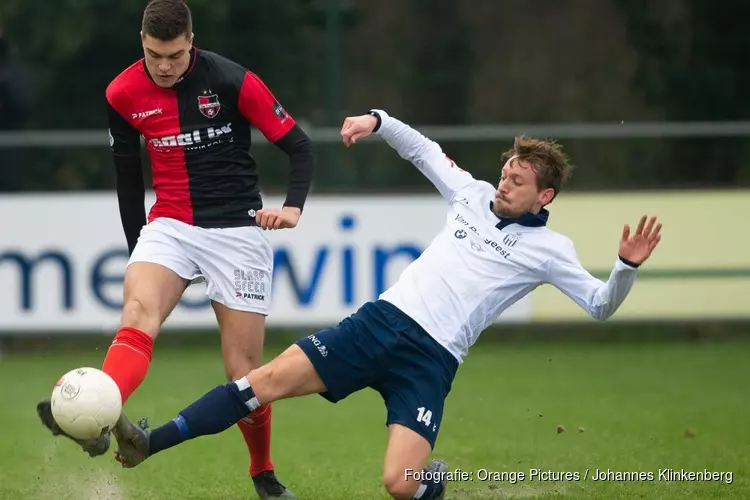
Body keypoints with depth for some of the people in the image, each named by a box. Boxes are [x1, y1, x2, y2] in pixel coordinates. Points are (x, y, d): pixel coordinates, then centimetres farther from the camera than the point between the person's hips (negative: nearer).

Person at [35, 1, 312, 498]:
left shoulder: (233, 82, -12)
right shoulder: (123, 94, -2)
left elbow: (299, 146, -7)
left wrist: (293, 207, -23)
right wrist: (138, 249, 16)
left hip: (236, 231, -2)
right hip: (169, 227, 2)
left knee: (244, 371, -1)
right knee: (137, 314, -29)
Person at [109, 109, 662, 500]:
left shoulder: (549, 249, 3)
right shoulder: (473, 195, 13)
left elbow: (600, 306, 0)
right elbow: (420, 146, 25)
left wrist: (627, 267, -19)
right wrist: (377, 121, 10)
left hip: (430, 360, -3)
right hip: (381, 322, 3)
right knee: (269, 379, -12)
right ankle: (151, 442, -9)